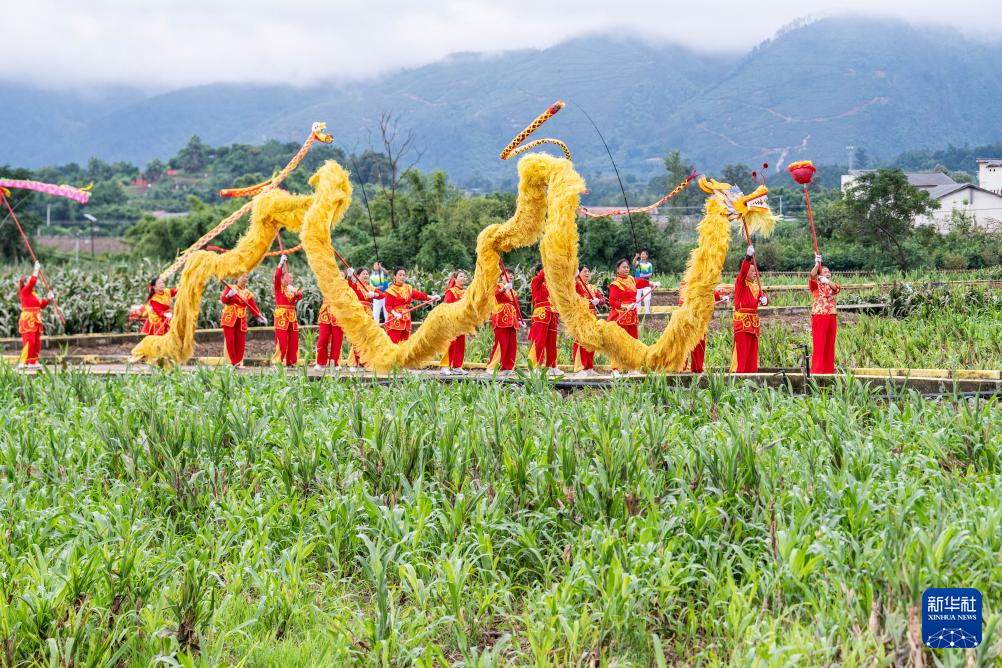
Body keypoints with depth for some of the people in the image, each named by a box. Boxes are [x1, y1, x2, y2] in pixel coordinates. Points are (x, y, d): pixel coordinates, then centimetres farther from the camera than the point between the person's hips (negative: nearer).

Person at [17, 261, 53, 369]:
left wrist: (48, 299, 6)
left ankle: (33, 362, 13)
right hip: (27, 319, -9)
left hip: (35, 320, 9)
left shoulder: (33, 294, 18)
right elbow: (33, 281, -20)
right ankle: (23, 363, -14)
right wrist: (36, 270, -13)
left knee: (37, 343, 8)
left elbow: (41, 305, 20)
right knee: (29, 341, -14)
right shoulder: (24, 291, -7)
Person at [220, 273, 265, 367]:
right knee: (230, 340, -10)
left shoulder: (248, 293, 14)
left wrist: (259, 317, -1)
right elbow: (223, 300, -6)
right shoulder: (230, 288, 5)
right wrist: (229, 295, -26)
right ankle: (233, 362, -7)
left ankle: (238, 362, 3)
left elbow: (253, 307, 11)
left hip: (241, 320, 3)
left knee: (240, 342, -3)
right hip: (229, 318, -3)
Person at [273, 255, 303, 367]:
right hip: (281, 315, -6)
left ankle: (290, 362, 10)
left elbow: (300, 296, 1)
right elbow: (277, 275, -12)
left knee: (293, 340, 4)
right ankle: (278, 362, -8)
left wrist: (295, 292, -19)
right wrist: (281, 263, -11)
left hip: (292, 316, 6)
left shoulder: (292, 288, 19)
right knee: (281, 340, -10)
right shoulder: (279, 287, 4)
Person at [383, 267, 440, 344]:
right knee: (394, 343, -11)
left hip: (406, 321, 7)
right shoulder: (391, 290, -6)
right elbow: (388, 306, -11)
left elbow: (418, 295, 6)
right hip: (395, 321, -6)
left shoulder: (408, 288, 13)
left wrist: (431, 297, -6)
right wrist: (395, 313, -27)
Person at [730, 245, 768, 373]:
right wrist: (748, 256, -28)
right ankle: (736, 371, -11)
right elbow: (743, 271, -19)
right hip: (742, 318, -7)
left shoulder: (756, 286, 18)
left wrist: (764, 300, -12)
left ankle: (750, 370, 14)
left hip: (754, 319, 7)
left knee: (752, 348, 9)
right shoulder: (741, 283, -3)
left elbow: (762, 297, 13)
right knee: (741, 347, -11)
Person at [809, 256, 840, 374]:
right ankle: (816, 371, -8)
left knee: (830, 345, 6)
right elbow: (812, 275, -17)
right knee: (819, 345, -8)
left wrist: (828, 281, -28)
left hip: (831, 317, 5)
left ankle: (829, 369, 12)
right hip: (819, 316, -5)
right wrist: (817, 264, -25)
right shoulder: (815, 285, 5)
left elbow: (837, 288, -9)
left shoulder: (832, 286, 16)